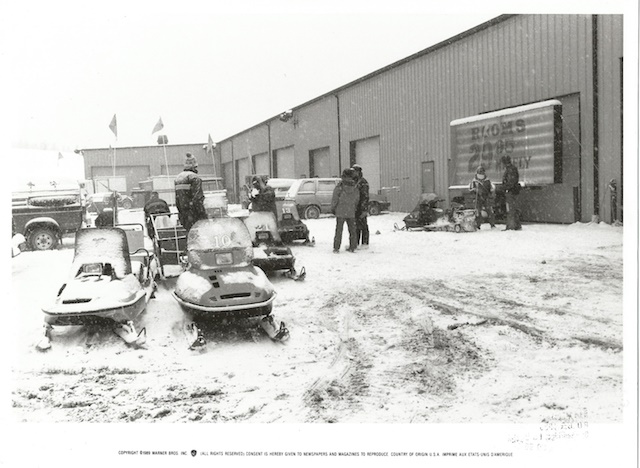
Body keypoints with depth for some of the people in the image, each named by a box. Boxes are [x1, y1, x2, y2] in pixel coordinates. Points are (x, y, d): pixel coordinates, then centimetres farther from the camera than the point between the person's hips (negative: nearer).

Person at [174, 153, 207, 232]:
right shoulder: (194, 178, -11)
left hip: (183, 215, 8)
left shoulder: (177, 178, 15)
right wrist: (204, 216, -15)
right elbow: (198, 199, -18)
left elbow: (177, 200, 17)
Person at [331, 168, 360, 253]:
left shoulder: (340, 186, -11)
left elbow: (335, 198, -9)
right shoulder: (355, 187, 0)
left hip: (340, 212, -3)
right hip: (351, 212, 3)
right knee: (352, 230, 12)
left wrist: (333, 208, 3)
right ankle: (352, 247, 15)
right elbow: (357, 199, 8)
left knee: (339, 230, 2)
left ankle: (336, 248, 2)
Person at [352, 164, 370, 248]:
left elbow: (365, 197, -14)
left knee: (363, 226, -3)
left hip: (361, 209, -8)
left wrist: (364, 210, -20)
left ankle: (365, 243, 3)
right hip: (354, 209, 8)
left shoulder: (363, 182, -10)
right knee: (356, 227, 11)